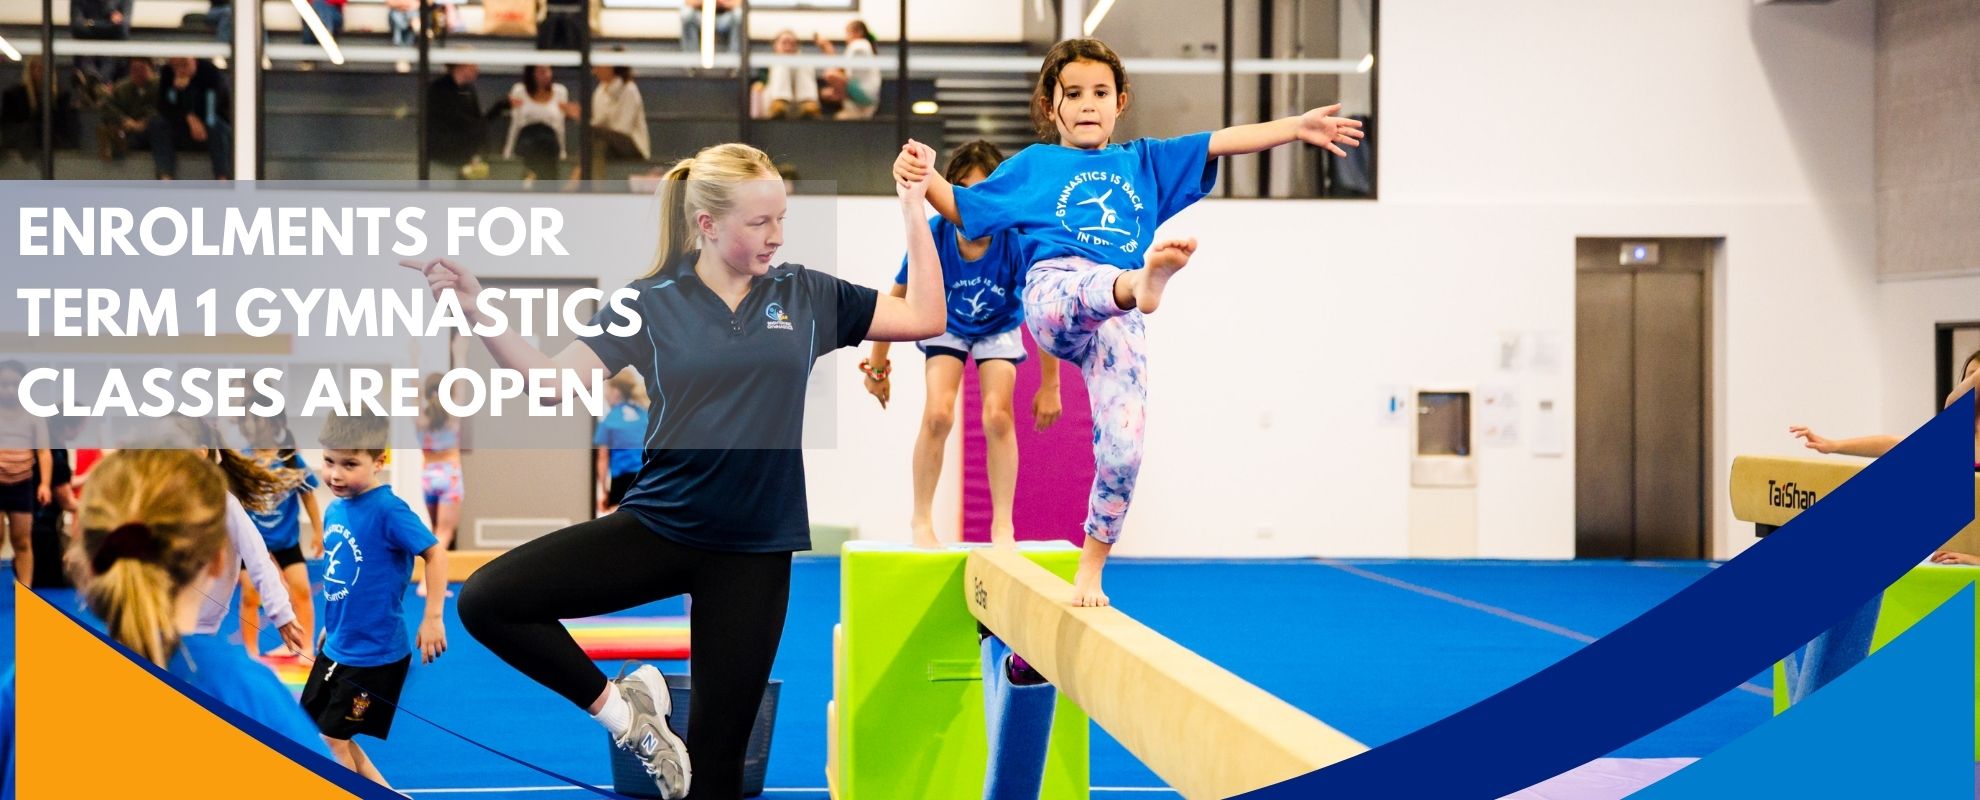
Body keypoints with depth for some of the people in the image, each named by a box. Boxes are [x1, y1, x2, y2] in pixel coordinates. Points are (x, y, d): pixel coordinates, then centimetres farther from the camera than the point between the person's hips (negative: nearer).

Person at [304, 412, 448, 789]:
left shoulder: (387, 509, -21)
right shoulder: (333, 511, 3)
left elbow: (435, 551, -22)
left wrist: (433, 618, -23)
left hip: (375, 654, -8)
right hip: (336, 649, 8)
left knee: (332, 740, 0)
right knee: (335, 738, 15)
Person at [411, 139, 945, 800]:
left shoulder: (806, 295, 2)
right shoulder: (651, 302, -2)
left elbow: (925, 318, 3)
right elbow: (555, 380, -7)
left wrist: (914, 209, -2)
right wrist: (476, 307, -18)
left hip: (754, 550, 0)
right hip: (657, 526, 0)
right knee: (485, 600, -16)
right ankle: (616, 705, 1)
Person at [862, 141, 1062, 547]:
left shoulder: (1016, 240, -35)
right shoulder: (932, 235, -32)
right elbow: (895, 302, -15)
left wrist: (1049, 386, -17)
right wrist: (877, 367, -7)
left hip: (999, 328, 0)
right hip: (947, 326, 0)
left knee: (997, 415, -16)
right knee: (938, 414, -15)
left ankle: (1002, 525, -3)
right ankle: (922, 520, 2)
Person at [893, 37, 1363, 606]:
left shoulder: (1143, 161, 27)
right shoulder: (1034, 165, 23)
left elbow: (1220, 143, 19)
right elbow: (964, 210, 22)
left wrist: (1297, 127, 10)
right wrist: (926, 176, 3)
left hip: (1118, 320, 2)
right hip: (1055, 290, -1)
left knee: (1123, 447, -13)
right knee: (1104, 284, -39)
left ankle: (1091, 570, 3)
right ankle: (1143, 280, -76)